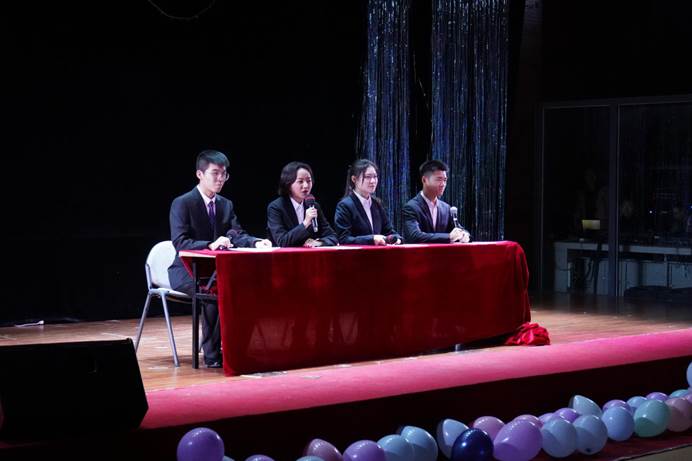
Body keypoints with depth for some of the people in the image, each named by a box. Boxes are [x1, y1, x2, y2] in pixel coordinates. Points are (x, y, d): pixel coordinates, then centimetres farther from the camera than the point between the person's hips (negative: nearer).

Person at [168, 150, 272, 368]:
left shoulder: (226, 205, 12)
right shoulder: (182, 203, -9)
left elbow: (237, 235, 4)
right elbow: (179, 242, -20)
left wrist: (256, 242, -18)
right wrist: (210, 245, -36)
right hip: (187, 271, -6)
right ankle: (211, 355, -26)